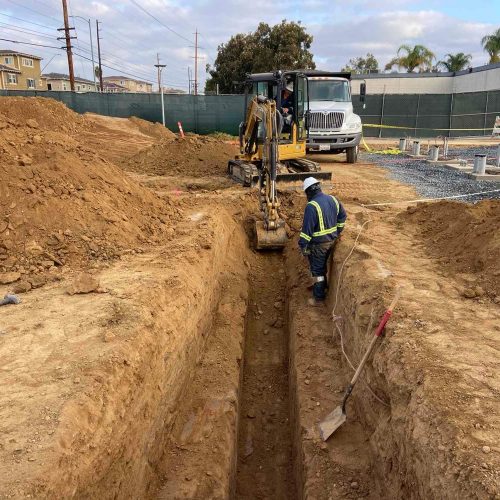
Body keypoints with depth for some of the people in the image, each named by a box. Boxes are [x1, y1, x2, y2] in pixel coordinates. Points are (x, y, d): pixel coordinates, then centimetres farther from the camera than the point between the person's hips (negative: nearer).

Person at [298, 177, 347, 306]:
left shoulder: (312, 206, -24)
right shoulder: (333, 199, 0)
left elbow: (307, 229, -23)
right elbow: (343, 216, 13)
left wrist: (303, 246, -14)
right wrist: (337, 232, 20)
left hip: (318, 244, -7)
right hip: (331, 240, 8)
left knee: (317, 270, 7)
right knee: (323, 265, 27)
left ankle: (319, 298, 17)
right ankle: (322, 286, 46)